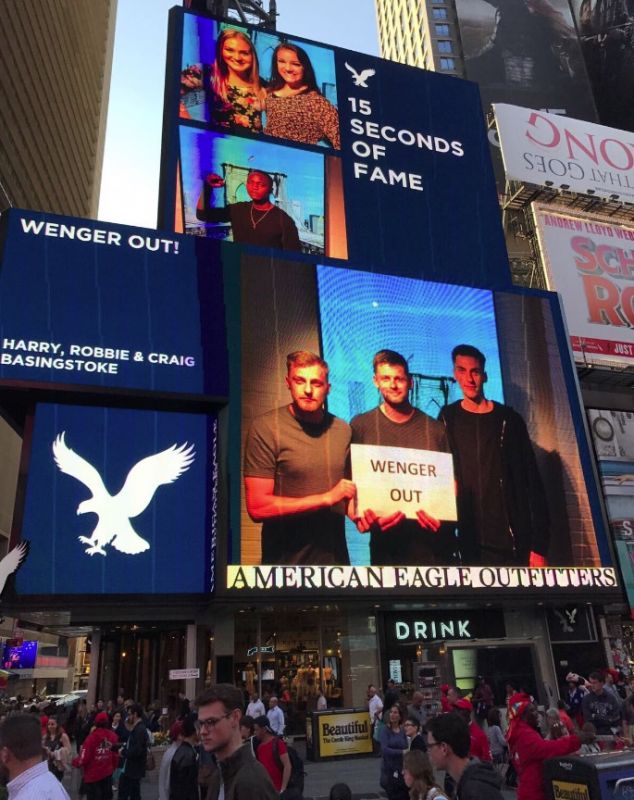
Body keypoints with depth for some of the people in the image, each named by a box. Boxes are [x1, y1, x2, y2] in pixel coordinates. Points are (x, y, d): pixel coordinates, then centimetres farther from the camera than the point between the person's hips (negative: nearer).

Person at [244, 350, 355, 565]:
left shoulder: (343, 430, 3)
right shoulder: (265, 428, -12)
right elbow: (257, 507, -17)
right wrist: (327, 498, -16)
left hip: (336, 557, 4)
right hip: (286, 563, -4)